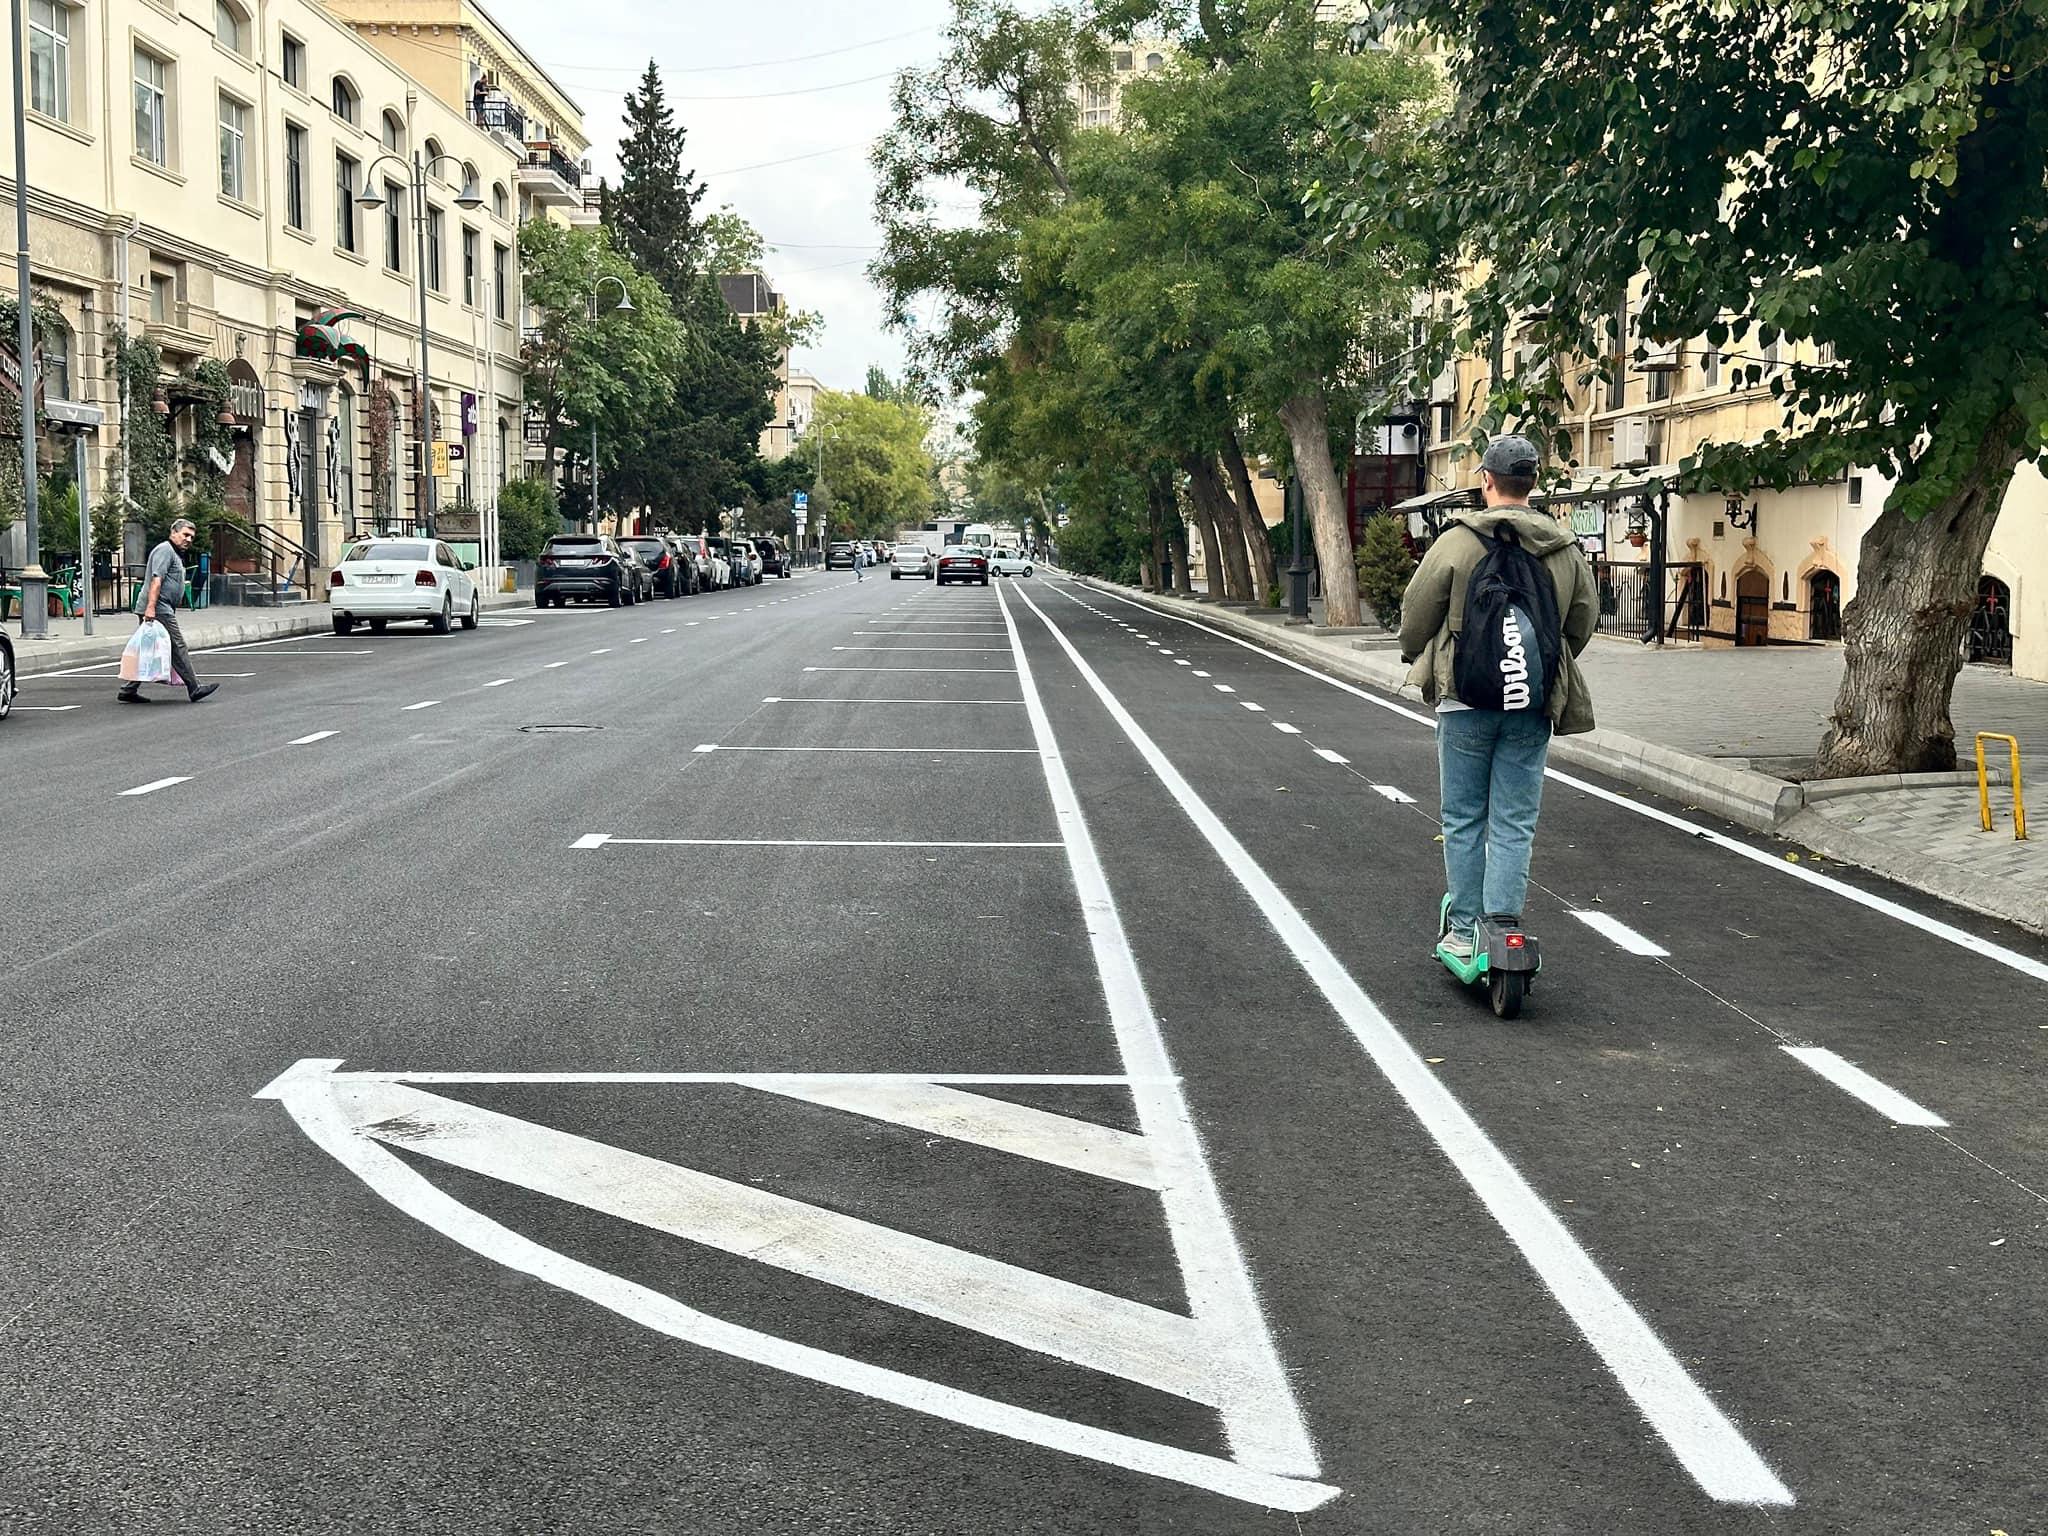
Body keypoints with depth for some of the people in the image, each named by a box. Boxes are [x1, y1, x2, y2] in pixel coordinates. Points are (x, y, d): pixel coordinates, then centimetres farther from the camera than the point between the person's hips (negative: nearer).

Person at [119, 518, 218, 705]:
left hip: (158, 610, 10)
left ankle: (128, 690, 10)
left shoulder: (176, 554, 25)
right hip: (159, 609, -10)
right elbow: (156, 579, -19)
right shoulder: (165, 550, -8)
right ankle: (194, 688, -5)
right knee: (177, 647, -7)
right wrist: (151, 607, -27)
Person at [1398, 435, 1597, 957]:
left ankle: (1464, 932, 12)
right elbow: (1584, 619, 14)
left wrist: (1417, 658, 17)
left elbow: (1417, 614, -3)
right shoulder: (1565, 550, 5)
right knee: (1514, 824, 6)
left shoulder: (1458, 541, -7)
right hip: (1533, 706, 2)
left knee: (1464, 819, 8)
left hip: (1466, 701, -2)